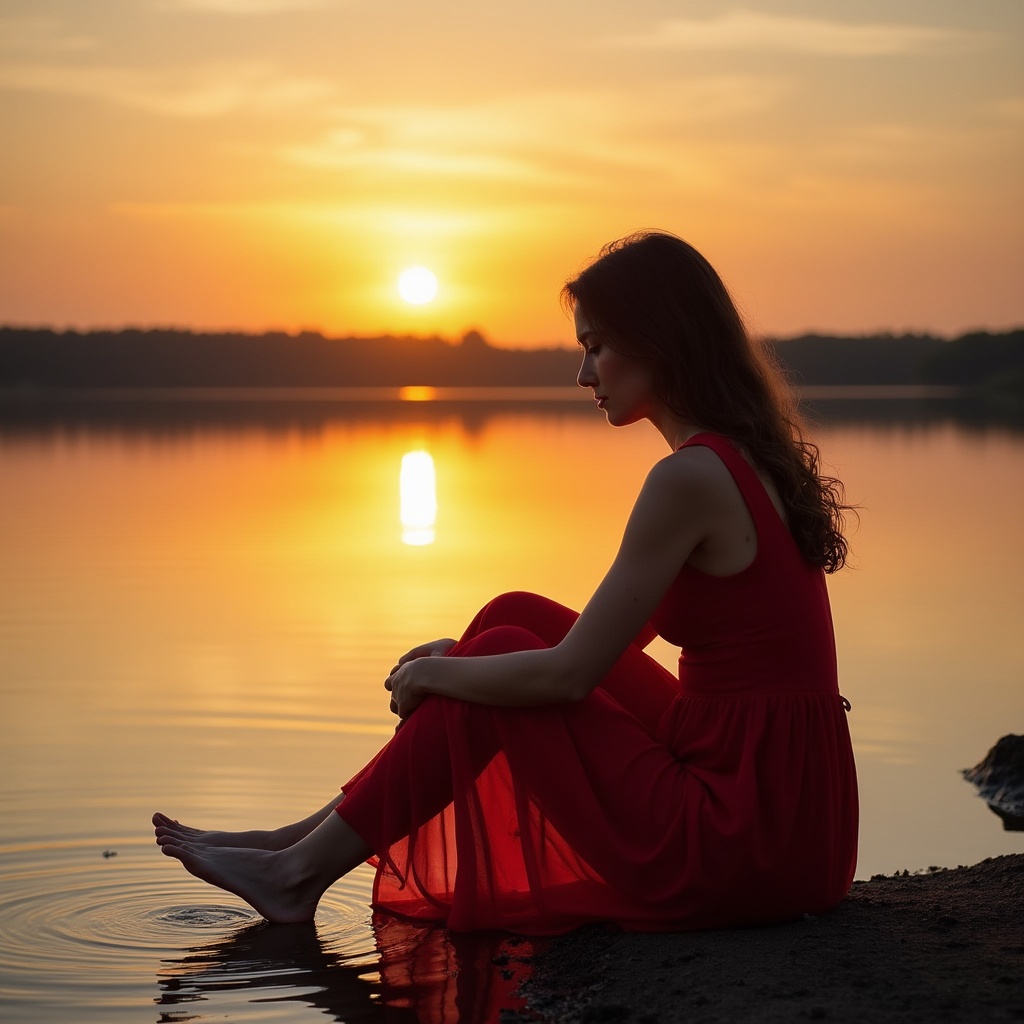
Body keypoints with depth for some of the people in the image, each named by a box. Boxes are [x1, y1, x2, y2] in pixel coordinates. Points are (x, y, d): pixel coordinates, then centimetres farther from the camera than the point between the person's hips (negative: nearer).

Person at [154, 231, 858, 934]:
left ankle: (301, 872, 10)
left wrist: (433, 673, 1)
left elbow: (568, 673, -16)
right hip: (788, 807, 9)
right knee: (518, 617, 10)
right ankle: (314, 839, 16)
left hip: (740, 840, -9)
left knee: (508, 648, -1)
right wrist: (461, 657, 18)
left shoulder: (691, 478, -18)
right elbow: (612, 636, 22)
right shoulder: (746, 457, 13)